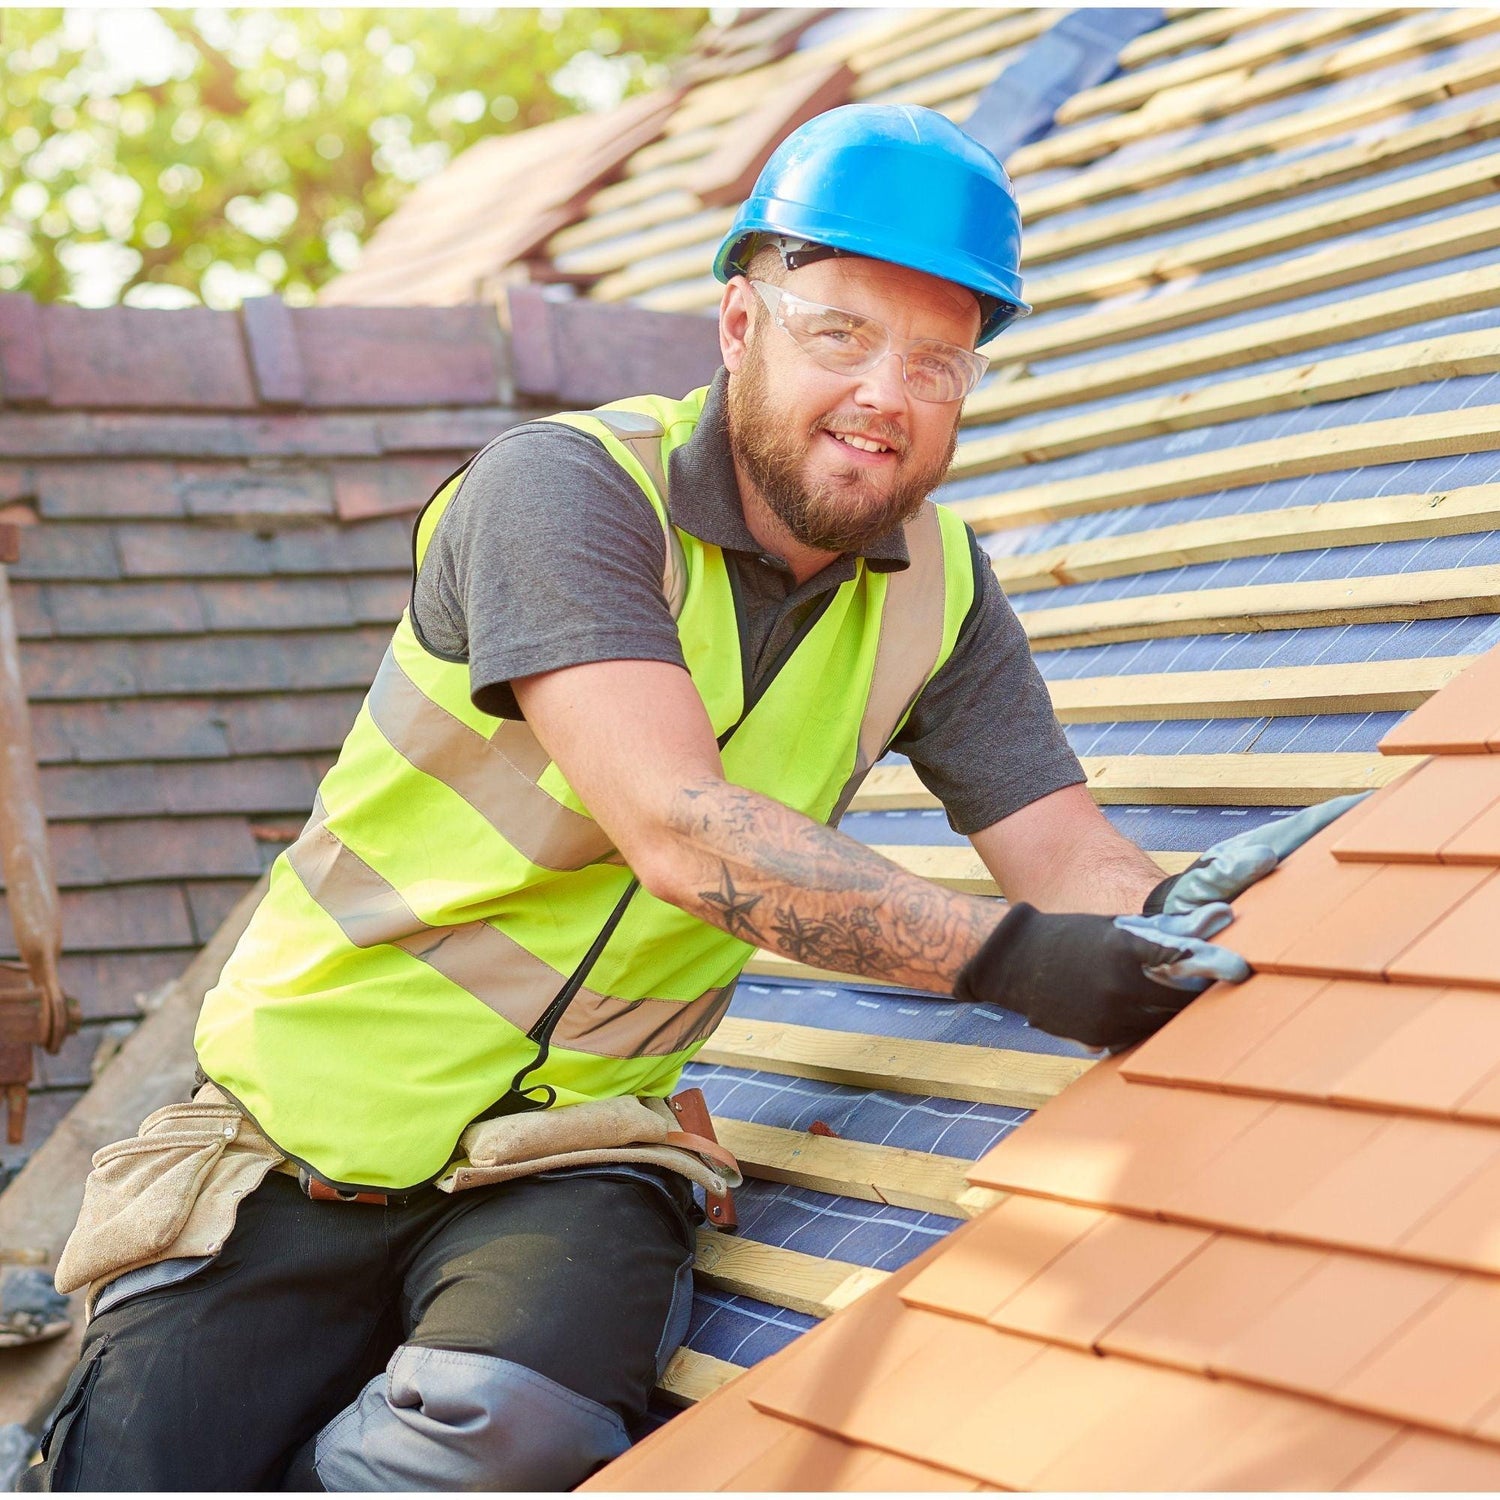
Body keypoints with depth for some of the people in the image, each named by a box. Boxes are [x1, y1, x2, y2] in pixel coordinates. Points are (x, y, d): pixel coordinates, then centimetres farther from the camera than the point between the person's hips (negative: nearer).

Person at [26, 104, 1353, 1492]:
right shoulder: (567, 487, -17)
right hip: (312, 1123, -2)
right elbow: (683, 833, -28)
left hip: (570, 1151, 3)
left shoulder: (938, 591, 1)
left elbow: (1074, 865, -3)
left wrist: (1190, 934, -25)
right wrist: (1006, 956, -32)